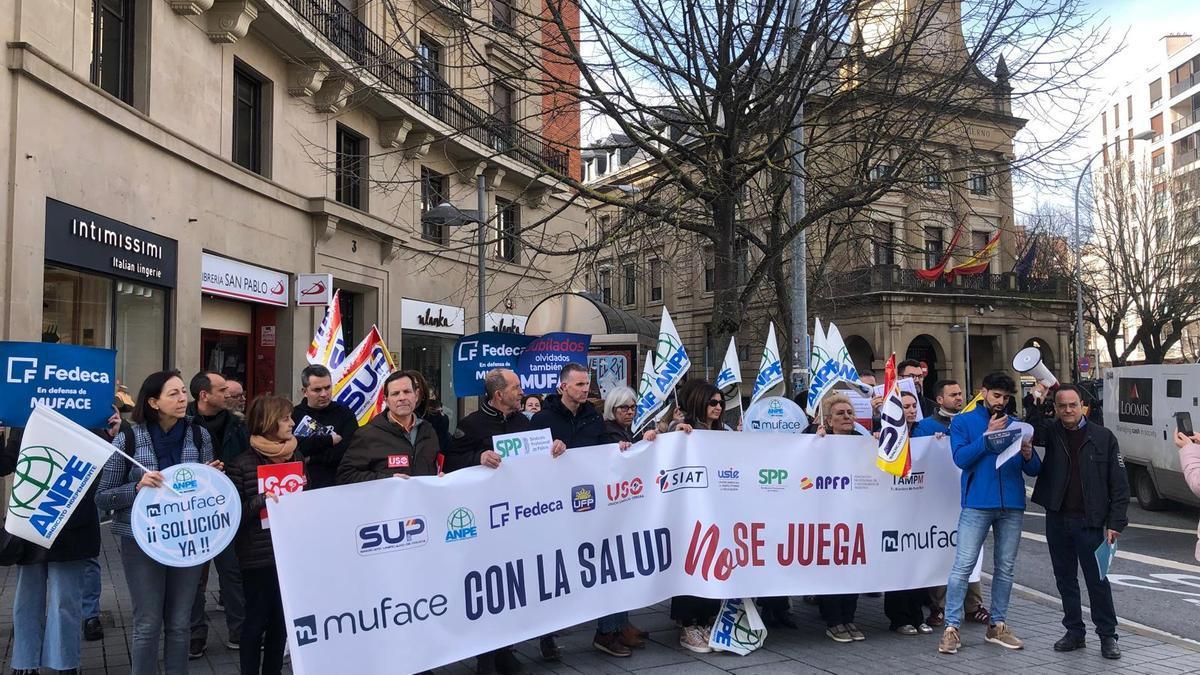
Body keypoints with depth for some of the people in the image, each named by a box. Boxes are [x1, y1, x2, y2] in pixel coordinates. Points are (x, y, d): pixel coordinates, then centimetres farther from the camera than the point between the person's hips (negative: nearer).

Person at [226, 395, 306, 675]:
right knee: (256, 620, 6)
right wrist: (261, 500, -24)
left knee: (282, 620, 14)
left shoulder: (296, 458, 8)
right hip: (259, 555, -5)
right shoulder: (241, 464, -10)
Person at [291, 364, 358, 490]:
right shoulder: (293, 415, 11)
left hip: (334, 483, 0)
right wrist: (328, 440, -2)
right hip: (297, 486, 0)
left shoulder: (345, 414, 9)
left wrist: (310, 458, -1)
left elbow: (347, 453, -3)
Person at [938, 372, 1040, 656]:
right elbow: (961, 458, -11)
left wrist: (1028, 456, -11)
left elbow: (1034, 470, 11)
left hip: (1012, 505, 4)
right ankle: (951, 628, -4)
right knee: (963, 566, -8)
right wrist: (989, 435, -13)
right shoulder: (963, 422, 4)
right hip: (977, 504, -4)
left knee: (1005, 568, 11)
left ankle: (998, 625, 22)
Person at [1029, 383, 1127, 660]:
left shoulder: (1103, 437, -2)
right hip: (1057, 520, 3)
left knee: (1097, 580, 2)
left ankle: (1107, 636, 15)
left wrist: (1115, 523, -8)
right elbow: (1034, 431, -20)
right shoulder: (1052, 432, 4)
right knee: (1065, 579, 12)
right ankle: (1074, 632, 24)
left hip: (1090, 521, -3)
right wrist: (1036, 400, -29)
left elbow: (1119, 484, -2)